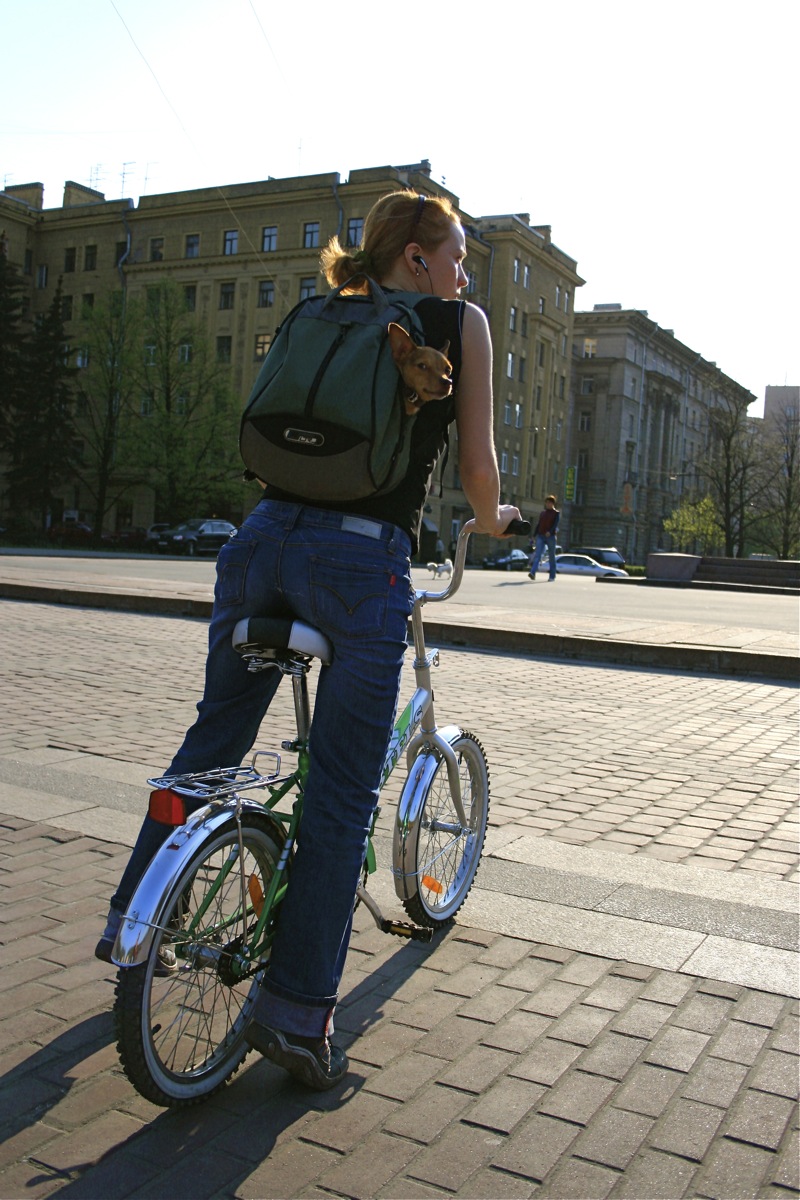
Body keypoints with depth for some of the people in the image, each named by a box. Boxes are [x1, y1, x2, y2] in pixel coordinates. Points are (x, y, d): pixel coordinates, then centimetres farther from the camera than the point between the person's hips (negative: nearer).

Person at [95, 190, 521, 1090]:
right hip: (363, 561, -6)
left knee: (212, 739, 20)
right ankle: (295, 1013, 9)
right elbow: (476, 461, 5)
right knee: (342, 793, 2)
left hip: (263, 536, 6)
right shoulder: (459, 323, 6)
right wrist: (491, 522, 26)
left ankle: (130, 922, 32)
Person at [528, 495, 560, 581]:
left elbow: (556, 524, -10)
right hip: (540, 536, 3)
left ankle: (552, 576, 8)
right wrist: (534, 536, 12)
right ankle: (533, 573, -25)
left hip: (551, 536, -3)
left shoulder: (556, 513, 4)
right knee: (537, 555, -13)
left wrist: (550, 532, -28)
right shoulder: (542, 512, 17)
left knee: (551, 557, 2)